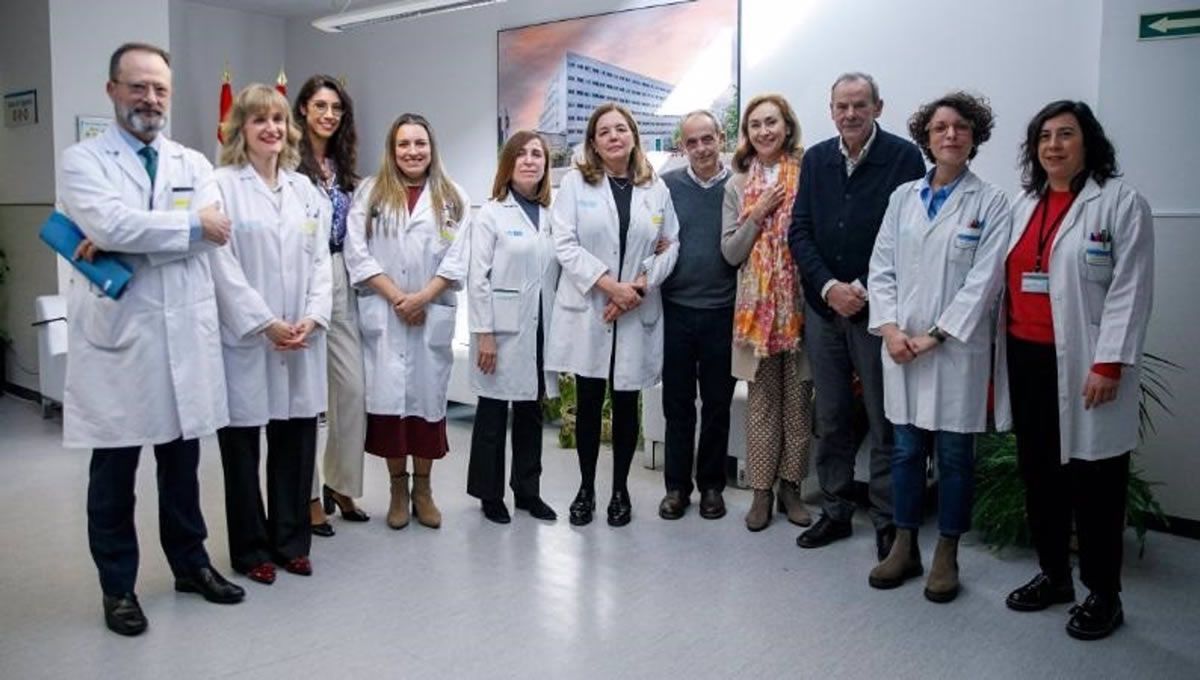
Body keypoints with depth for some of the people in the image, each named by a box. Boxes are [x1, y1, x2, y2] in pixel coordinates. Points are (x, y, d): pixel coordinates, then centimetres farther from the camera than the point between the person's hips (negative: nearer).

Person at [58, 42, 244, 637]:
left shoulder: (194, 163, 11)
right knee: (114, 471, 8)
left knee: (182, 464, 15)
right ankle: (118, 586, 22)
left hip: (186, 334, 3)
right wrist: (192, 223, -11)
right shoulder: (83, 160, 0)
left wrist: (124, 240, -14)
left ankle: (190, 564, 30)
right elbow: (112, 225, -19)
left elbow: (213, 230, -7)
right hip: (117, 336, -3)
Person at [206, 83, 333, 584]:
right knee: (242, 444, 6)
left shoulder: (304, 189, 13)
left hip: (302, 339, 4)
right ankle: (251, 549, 20)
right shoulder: (221, 187, -2)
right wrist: (267, 325, -14)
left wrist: (312, 318, -5)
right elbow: (223, 266, -10)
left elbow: (319, 259, 9)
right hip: (245, 338, -4)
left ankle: (291, 541, 24)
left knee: (296, 440, 9)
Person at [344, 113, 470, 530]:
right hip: (382, 314, 0)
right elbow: (357, 253, -1)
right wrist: (397, 297, -10)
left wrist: (422, 297, -12)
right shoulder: (369, 192, 7)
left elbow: (456, 260, 0)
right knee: (388, 398, -2)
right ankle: (398, 488, 14)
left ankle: (423, 488, 18)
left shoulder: (453, 199, 8)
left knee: (428, 397, 4)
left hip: (433, 315, 1)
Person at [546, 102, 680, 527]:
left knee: (626, 403, 8)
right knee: (589, 403, 6)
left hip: (638, 314, 1)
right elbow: (565, 243, -5)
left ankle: (620, 489, 22)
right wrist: (608, 283, -15)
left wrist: (641, 284, -10)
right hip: (587, 310, -1)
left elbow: (671, 245, 6)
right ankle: (586, 488, 20)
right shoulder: (576, 182, 3)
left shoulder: (656, 188, 8)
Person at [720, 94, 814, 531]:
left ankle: (790, 484, 20)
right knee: (761, 399, 6)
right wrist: (758, 213, -7)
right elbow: (730, 252, 2)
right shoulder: (737, 186, 8)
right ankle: (762, 489, 15)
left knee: (798, 398, 6)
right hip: (757, 304, 1)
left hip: (800, 301, -1)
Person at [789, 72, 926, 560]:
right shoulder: (815, 159, 8)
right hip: (823, 306, 4)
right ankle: (835, 511, 26)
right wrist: (828, 287, -9)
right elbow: (799, 231, 5)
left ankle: (888, 521, 17)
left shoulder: (904, 157, -5)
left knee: (886, 422, 4)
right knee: (831, 419, 13)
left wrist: (866, 290, -14)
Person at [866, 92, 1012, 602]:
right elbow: (882, 268, 5)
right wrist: (889, 327, -8)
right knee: (906, 449, 11)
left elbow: (983, 279, -8)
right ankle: (904, 547, 24)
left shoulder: (990, 202, -1)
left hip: (957, 347, -3)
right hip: (900, 346, 3)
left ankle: (946, 555, 21)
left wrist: (935, 336, -13)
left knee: (954, 453, 6)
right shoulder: (903, 197, 9)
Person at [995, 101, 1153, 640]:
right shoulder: (1024, 205, 14)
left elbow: (1130, 291, -10)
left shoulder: (1121, 202, -4)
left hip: (1082, 367, -6)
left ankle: (1102, 595, 19)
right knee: (1039, 474, 14)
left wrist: (1109, 364, -16)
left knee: (1094, 483, 4)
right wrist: (994, 354, 11)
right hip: (1026, 360, 6)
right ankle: (1052, 574, 30)